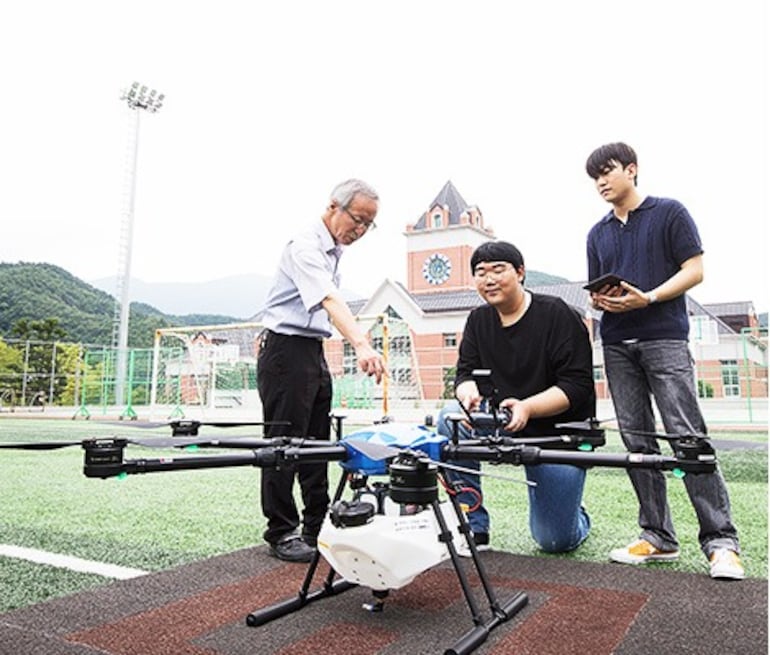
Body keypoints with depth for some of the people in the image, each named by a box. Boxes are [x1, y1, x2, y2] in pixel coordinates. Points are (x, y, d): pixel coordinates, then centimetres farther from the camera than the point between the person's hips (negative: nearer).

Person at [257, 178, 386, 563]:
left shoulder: (334, 252, 14)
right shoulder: (307, 247, -16)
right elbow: (330, 301, -34)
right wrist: (361, 344, -47)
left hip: (314, 350, 9)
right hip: (286, 348, -9)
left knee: (317, 442, 10)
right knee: (285, 443, -3)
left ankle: (317, 527, 19)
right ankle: (282, 533, 8)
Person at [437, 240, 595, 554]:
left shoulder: (558, 315, -10)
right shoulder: (479, 320, 6)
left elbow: (577, 386, -16)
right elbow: (465, 373, 0)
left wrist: (527, 407, -31)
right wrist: (470, 394, -25)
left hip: (558, 434, -4)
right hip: (500, 426, 4)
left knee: (555, 540, -6)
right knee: (450, 419, -26)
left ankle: (576, 516, 34)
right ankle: (473, 528, -13)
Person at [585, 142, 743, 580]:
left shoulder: (670, 213, 5)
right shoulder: (598, 234, 19)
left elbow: (695, 271, -2)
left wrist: (647, 299, -16)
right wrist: (599, 300, -3)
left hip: (664, 338, -5)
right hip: (617, 345, 5)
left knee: (687, 436, -11)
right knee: (637, 441, 3)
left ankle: (721, 540, -3)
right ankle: (658, 536, 10)